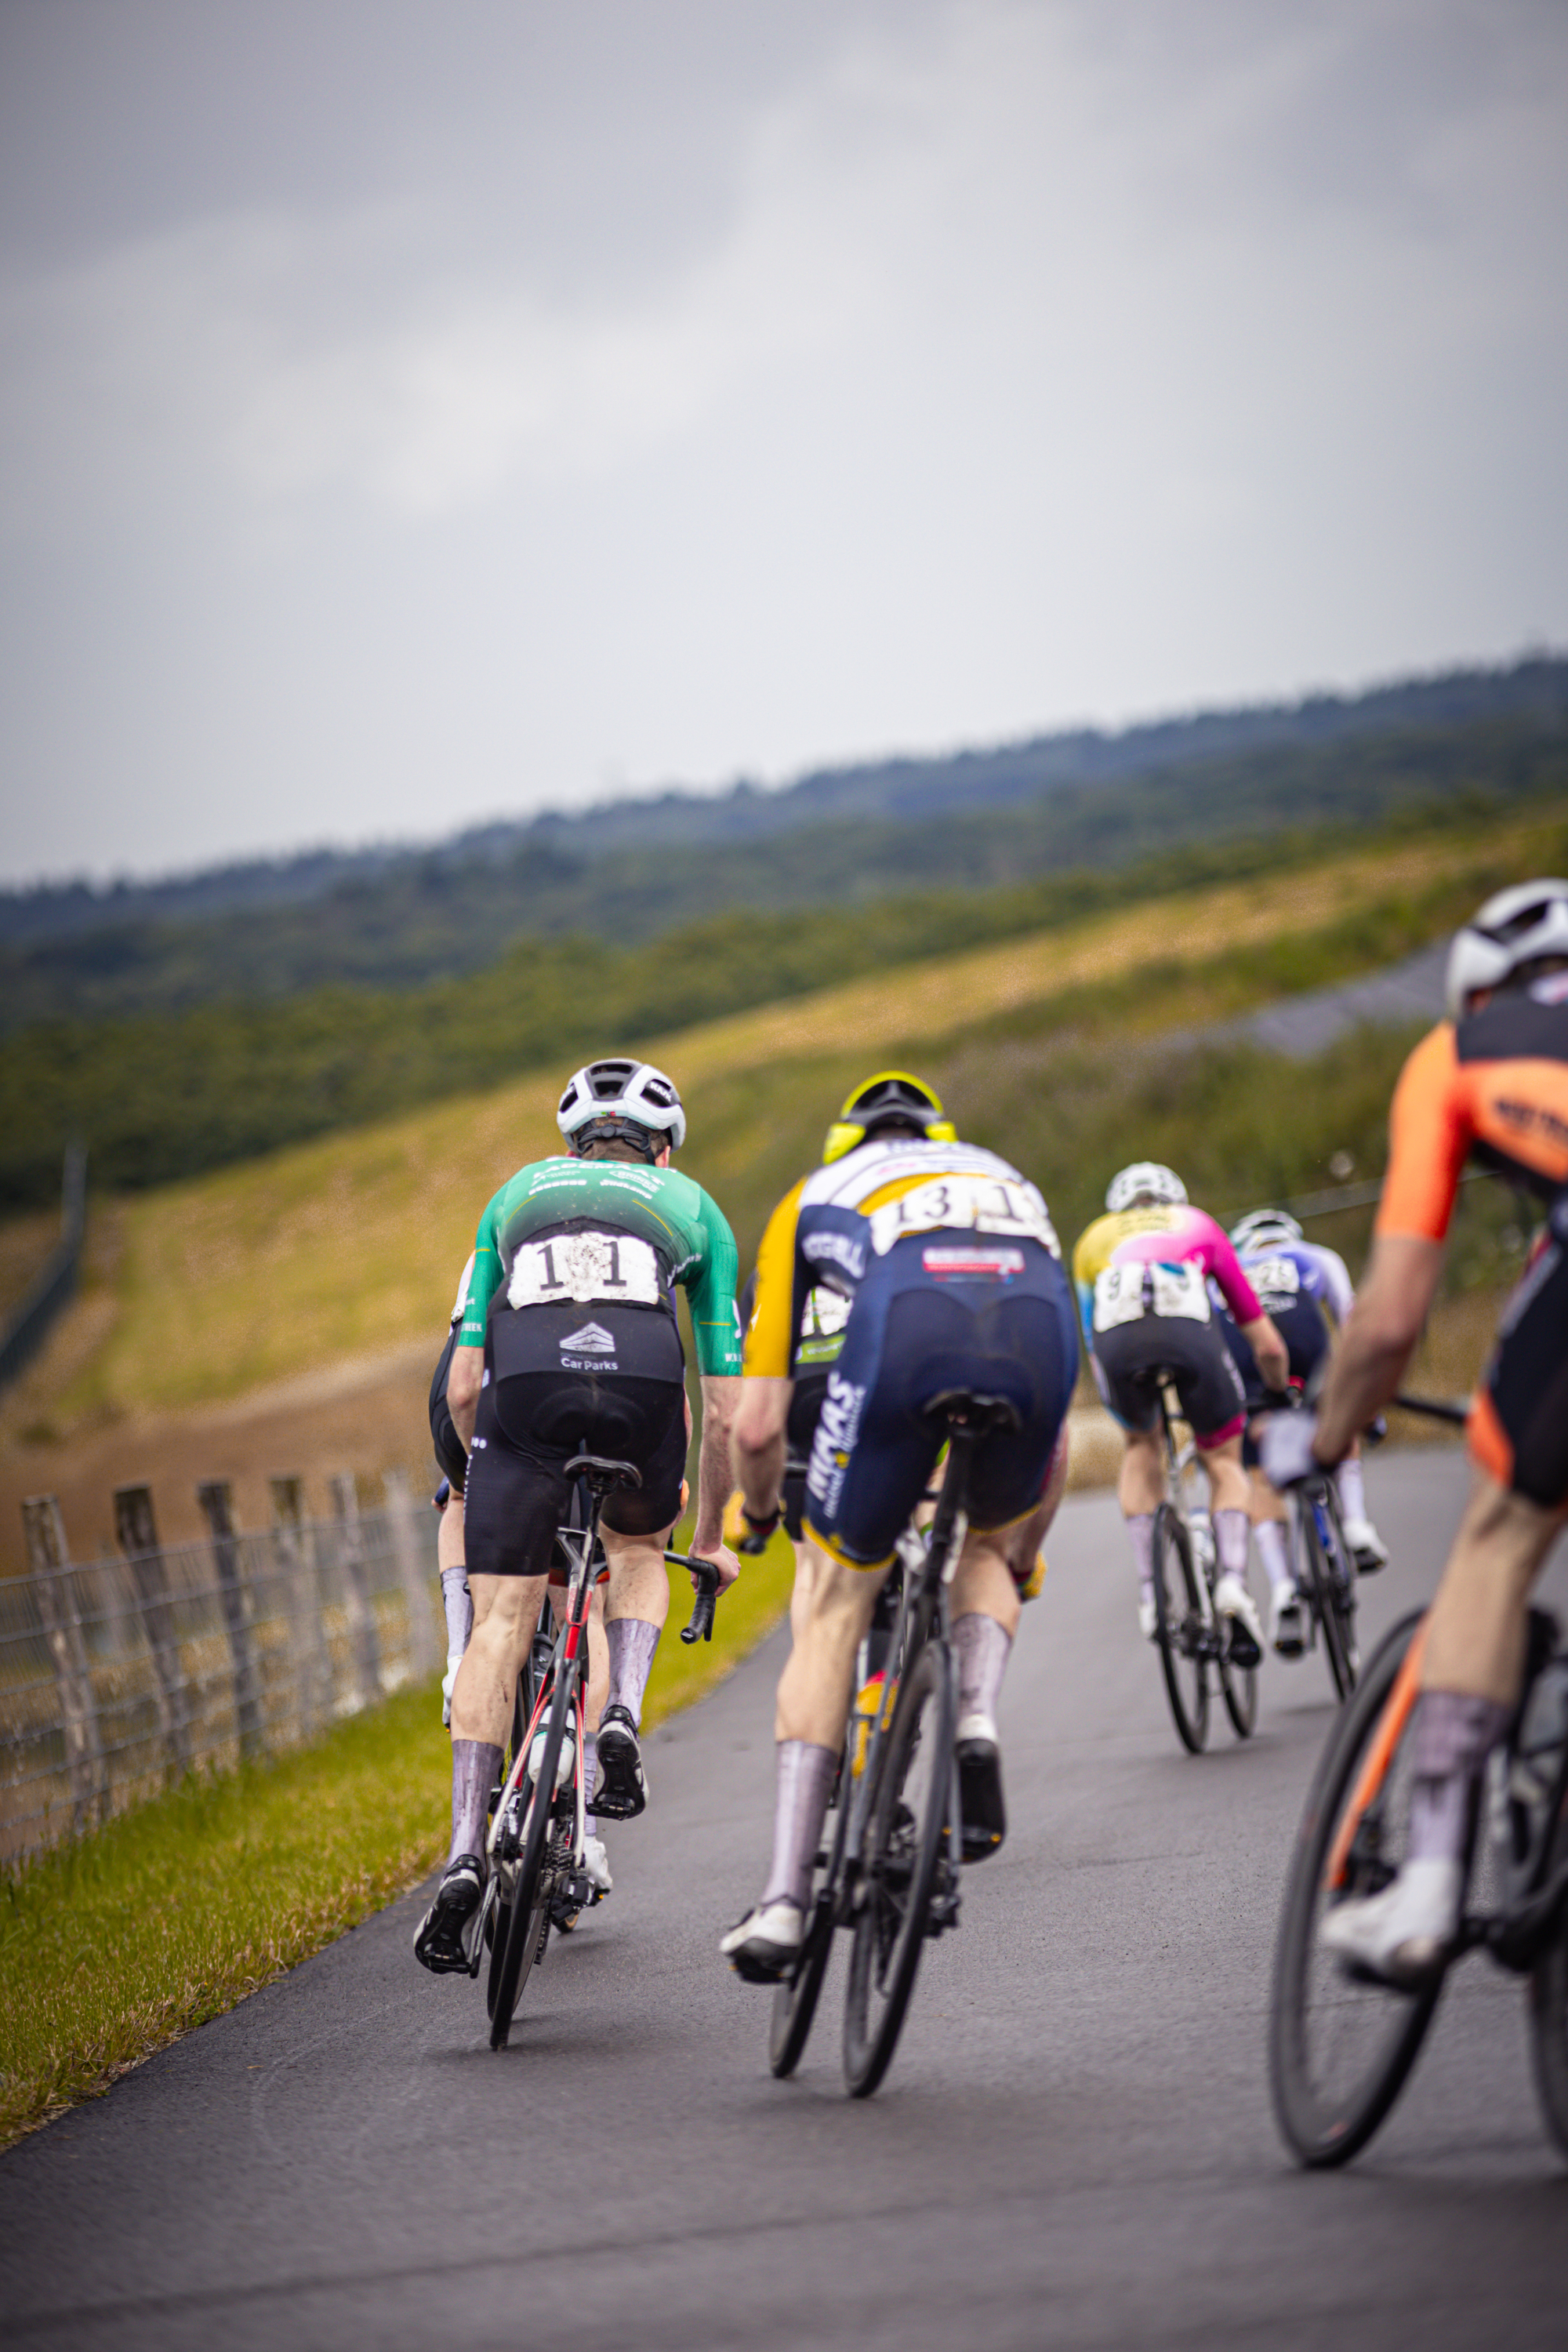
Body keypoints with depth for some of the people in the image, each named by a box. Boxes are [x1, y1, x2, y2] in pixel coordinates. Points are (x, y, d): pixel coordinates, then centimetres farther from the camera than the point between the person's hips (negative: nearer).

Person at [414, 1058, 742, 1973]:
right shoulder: (692, 1206, 33)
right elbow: (725, 1408, 31)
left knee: (501, 1623, 7)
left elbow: (461, 1389, 30)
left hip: (527, 1378, 0)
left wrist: (492, 1478, 47)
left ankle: (467, 1852, -5)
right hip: (645, 1374, 0)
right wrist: (712, 1534, 43)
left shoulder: (518, 1193, 36)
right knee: (639, 1549, 30)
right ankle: (624, 1715, 6)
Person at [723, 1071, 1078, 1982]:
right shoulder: (1007, 1180, 44)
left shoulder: (816, 1196, 36)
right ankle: (979, 1728, 3)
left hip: (906, 1325, -2)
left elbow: (757, 1426, 32)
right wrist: (1021, 1561, 61)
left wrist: (760, 1515, 53)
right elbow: (1056, 1452, 47)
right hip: (1036, 1320, 2)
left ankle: (786, 1898, 7)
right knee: (988, 1542, 33)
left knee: (834, 1605, 13)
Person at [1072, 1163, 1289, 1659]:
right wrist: (1280, 1396, 61)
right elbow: (1268, 1346, 42)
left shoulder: (1094, 1237, 40)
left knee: (1141, 1445, 30)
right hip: (1188, 1325, -1)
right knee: (1223, 1461, 22)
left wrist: (1124, 1406, 57)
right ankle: (1233, 1579, -1)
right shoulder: (1199, 1226, 39)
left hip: (1115, 1334, 1)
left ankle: (1149, 1592, 21)